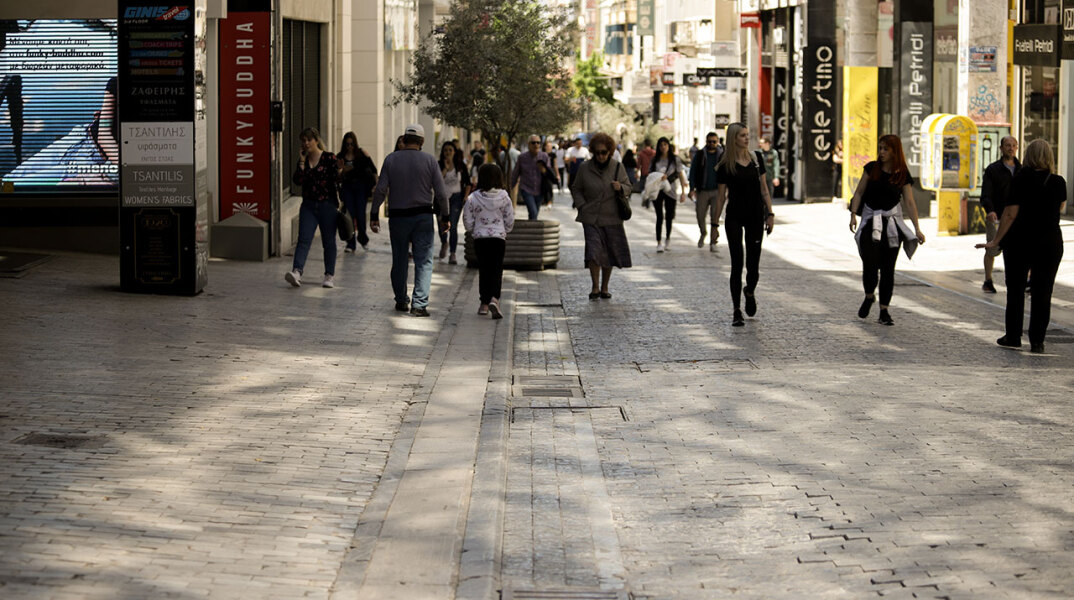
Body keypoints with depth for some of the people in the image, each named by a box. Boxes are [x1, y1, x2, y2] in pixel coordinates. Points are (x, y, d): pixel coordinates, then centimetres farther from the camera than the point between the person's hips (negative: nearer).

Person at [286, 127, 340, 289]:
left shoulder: (329, 158, -4)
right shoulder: (303, 160, 9)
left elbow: (337, 180, -5)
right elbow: (297, 180, -3)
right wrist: (302, 162, -8)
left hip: (327, 205, -3)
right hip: (308, 205, 3)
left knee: (328, 242, 6)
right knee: (304, 239, -10)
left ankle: (330, 275, 17)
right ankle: (297, 271, -24)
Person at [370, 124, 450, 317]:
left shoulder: (391, 160, -1)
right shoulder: (429, 161, -3)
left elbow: (380, 190, -5)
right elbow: (441, 192, -3)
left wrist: (374, 216, 1)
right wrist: (445, 217, 7)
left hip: (397, 217, 1)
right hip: (423, 216, -1)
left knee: (399, 260, 14)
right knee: (424, 261, -1)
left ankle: (401, 300, 23)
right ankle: (419, 304, -11)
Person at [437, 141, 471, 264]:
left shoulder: (461, 166, 2)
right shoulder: (438, 165, 0)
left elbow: (468, 183, 10)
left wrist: (465, 196, 0)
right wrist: (445, 169, -16)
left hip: (456, 198, -1)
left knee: (453, 226, -11)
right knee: (442, 226, 4)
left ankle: (453, 254, -6)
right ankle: (444, 243, 38)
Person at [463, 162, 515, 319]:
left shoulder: (473, 198, -7)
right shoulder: (504, 197, -5)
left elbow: (468, 221, -3)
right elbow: (510, 220, 1)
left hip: (480, 238, 1)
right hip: (498, 237, -1)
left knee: (483, 270, 13)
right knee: (496, 269, 2)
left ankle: (484, 304, 16)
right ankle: (494, 298, -21)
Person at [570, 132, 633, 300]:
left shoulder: (618, 168, 1)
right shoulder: (585, 168, -1)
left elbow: (628, 188, 10)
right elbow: (576, 189, 10)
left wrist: (620, 188, -14)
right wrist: (582, 206, -4)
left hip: (612, 218, 2)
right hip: (591, 218, -2)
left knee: (610, 253, 6)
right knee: (594, 251, -16)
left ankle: (604, 288, 20)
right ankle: (595, 288, -7)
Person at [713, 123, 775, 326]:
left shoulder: (756, 158, 4)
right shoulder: (725, 165, -4)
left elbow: (764, 189, 9)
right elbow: (721, 196, 0)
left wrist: (770, 213, 3)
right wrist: (715, 223, -1)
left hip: (755, 217, 3)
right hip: (734, 218, -3)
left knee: (753, 265, 3)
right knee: (737, 265, -4)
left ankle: (750, 292, 35)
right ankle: (736, 311, 3)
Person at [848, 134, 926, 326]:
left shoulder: (902, 175, 0)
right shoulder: (872, 168, 3)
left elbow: (909, 202, 0)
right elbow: (859, 192, 6)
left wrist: (917, 228, -5)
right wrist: (853, 214, -7)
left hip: (892, 221, 0)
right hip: (870, 220, 0)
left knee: (888, 267, 2)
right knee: (869, 263, -11)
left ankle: (884, 310, 9)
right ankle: (869, 296, 18)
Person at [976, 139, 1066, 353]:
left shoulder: (1020, 180, -9)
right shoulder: (1058, 183, -2)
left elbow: (1010, 213, -12)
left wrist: (995, 241, -8)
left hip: (1020, 241, -1)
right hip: (1050, 242, 2)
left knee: (1015, 290, 11)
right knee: (1042, 292, 6)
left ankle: (1013, 337, 15)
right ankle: (1037, 341, 4)